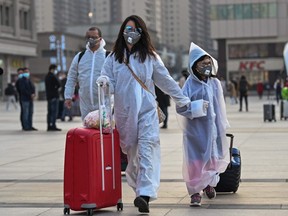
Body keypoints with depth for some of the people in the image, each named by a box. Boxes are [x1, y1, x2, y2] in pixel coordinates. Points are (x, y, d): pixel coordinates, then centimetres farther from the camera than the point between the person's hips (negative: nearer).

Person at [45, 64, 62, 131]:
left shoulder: (47, 77, 15)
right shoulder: (53, 76, -13)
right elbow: (59, 85, -17)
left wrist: (54, 88, 6)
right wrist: (56, 88, 4)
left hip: (48, 96, 9)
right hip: (54, 96, -9)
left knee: (49, 112, 10)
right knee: (54, 111, -8)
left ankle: (49, 126, 11)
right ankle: (53, 126, -10)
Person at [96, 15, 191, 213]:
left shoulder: (150, 56, 7)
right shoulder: (114, 58, 7)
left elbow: (165, 80, 13)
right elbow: (110, 83, 5)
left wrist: (183, 99, 14)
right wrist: (104, 81, -19)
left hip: (147, 110, -1)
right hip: (124, 112, 1)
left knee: (147, 149, -14)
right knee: (131, 151, 4)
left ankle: (145, 194, -22)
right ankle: (139, 187, 18)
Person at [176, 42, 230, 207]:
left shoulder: (215, 83, 3)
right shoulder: (190, 84, -8)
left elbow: (220, 108, 10)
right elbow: (180, 107, -10)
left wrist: (222, 128, 12)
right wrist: (197, 106, -22)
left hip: (212, 128, 4)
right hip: (195, 130, -4)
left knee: (212, 158, 13)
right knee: (195, 160, -1)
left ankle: (209, 184, 37)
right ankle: (195, 192, 10)